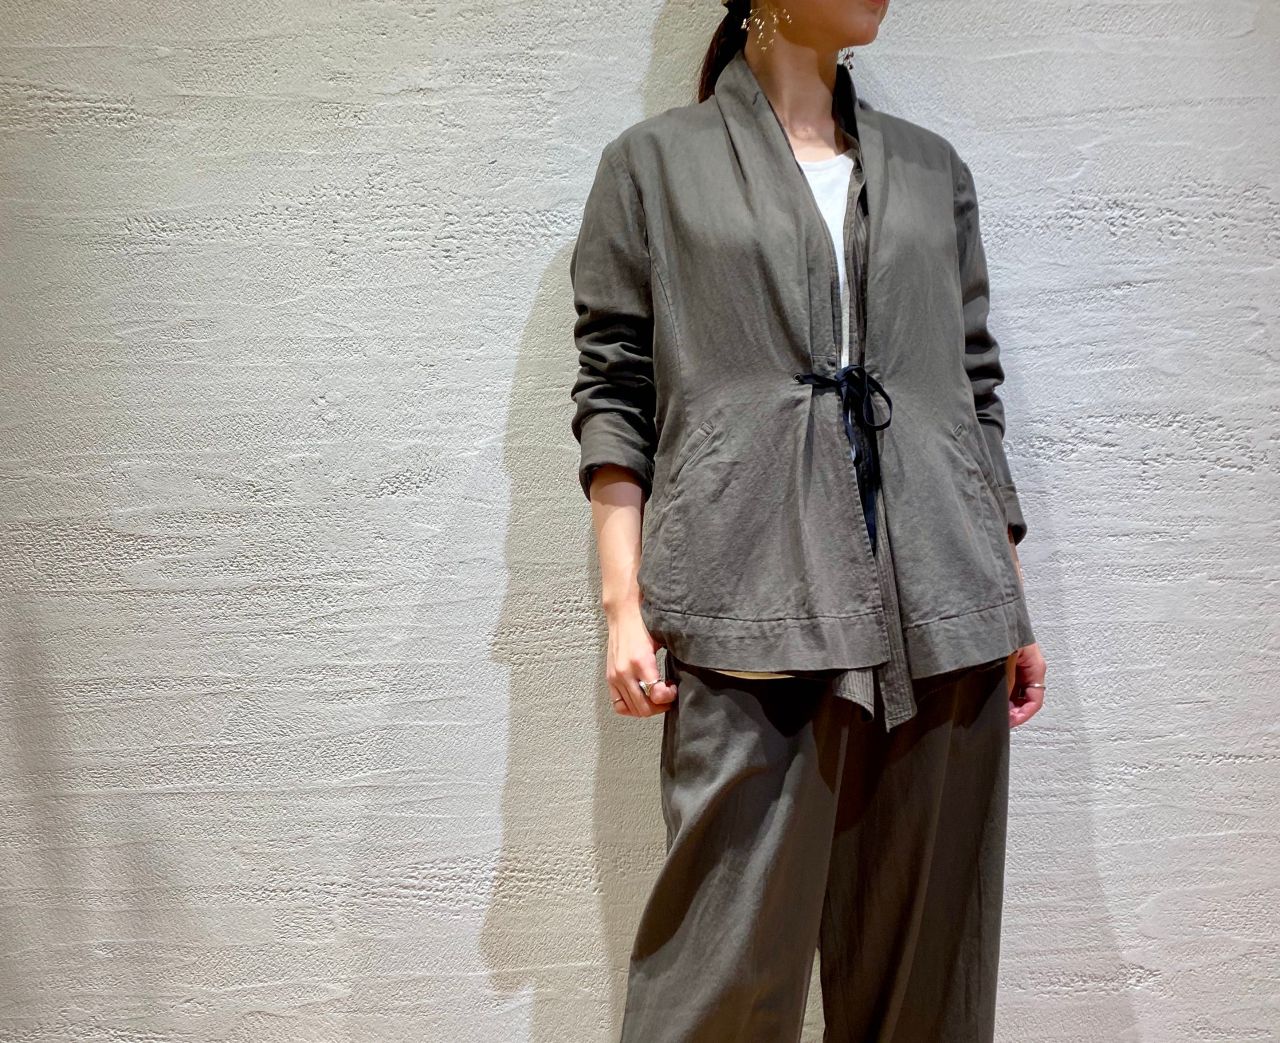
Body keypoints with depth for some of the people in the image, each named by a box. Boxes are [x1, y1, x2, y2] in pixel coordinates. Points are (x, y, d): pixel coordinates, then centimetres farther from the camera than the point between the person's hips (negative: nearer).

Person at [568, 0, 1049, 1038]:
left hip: (941, 615, 4)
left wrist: (1011, 602, 12)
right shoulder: (653, 162, 9)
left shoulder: (933, 166, 18)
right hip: (753, 605, -3)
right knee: (730, 951, -2)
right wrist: (623, 606, -5)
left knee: (928, 950, 10)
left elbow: (976, 387, 17)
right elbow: (614, 393, 4)